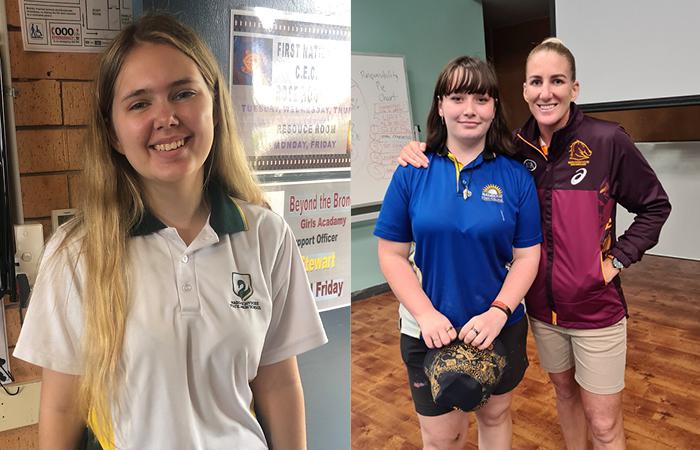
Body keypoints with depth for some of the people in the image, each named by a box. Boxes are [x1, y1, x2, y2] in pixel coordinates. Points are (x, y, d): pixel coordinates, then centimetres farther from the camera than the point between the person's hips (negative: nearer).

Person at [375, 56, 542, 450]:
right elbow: (392, 254, -7)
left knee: (496, 416, 24)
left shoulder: (515, 176, -6)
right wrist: (426, 314, -17)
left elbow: (527, 255, -4)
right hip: (430, 332, -1)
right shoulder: (412, 173, -9)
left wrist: (499, 311, -18)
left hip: (501, 327, 1)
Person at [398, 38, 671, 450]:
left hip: (596, 307, -3)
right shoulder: (515, 148, -5)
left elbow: (655, 206, -2)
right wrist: (424, 155, -15)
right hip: (543, 306, 3)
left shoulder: (607, 141, -14)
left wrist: (617, 259, -11)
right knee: (564, 391, 24)